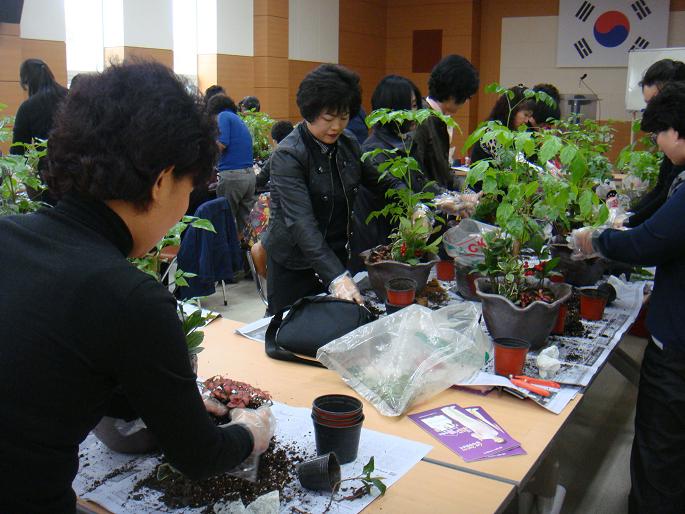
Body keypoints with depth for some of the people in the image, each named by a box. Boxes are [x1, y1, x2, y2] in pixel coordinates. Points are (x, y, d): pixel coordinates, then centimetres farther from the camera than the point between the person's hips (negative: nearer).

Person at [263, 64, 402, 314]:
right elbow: (301, 222, -28)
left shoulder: (348, 145, 1)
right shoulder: (288, 155, -18)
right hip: (294, 265, -5)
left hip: (338, 256, 6)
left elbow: (382, 181, 13)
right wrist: (336, 277, -39)